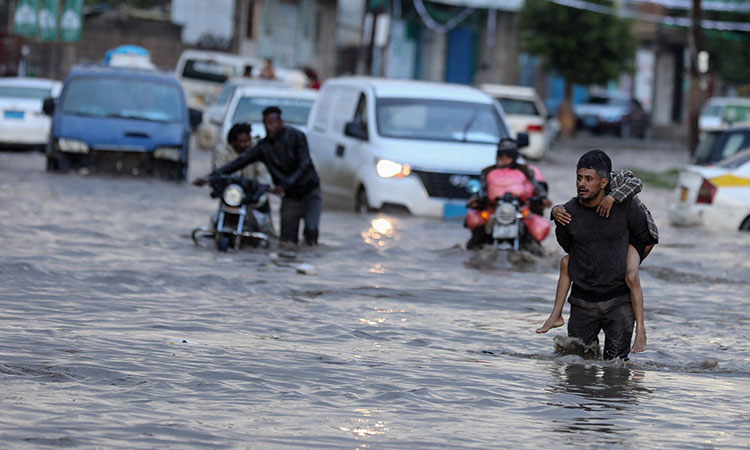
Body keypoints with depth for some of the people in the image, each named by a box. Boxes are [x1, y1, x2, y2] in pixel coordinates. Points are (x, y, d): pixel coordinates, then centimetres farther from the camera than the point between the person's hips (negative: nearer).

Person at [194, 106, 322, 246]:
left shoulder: (296, 136, -10)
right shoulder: (263, 147, -1)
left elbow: (304, 165, -17)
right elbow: (238, 163, -4)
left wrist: (284, 186, -27)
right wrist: (209, 177, -13)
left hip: (310, 191, -3)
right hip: (290, 197, 3)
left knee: (311, 229, -23)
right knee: (287, 240, -6)